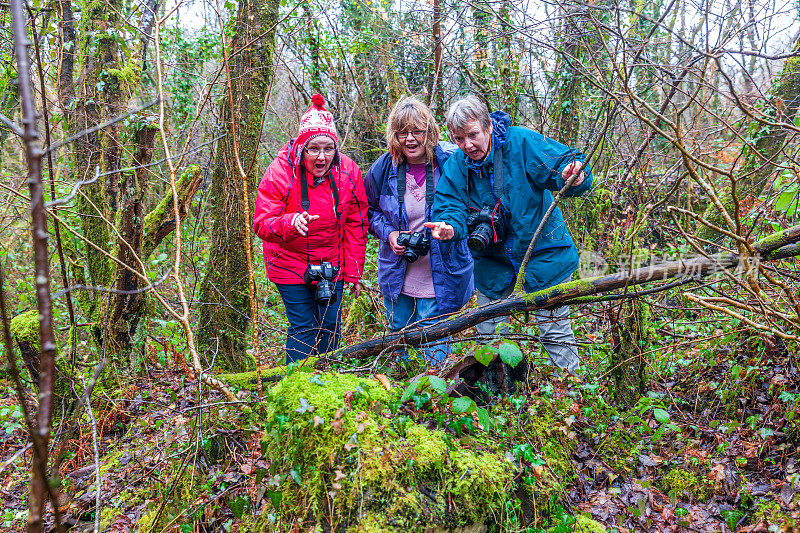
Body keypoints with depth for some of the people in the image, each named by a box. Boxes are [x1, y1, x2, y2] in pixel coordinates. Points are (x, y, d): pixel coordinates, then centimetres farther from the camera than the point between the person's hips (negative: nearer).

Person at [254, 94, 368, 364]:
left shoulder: (348, 173, -11)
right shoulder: (280, 173, -20)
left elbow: (355, 225, -1)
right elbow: (262, 223, -21)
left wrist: (353, 271, 1)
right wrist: (290, 223, -43)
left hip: (332, 265, 3)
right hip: (290, 265, -3)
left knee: (330, 326, 10)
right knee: (303, 327, -2)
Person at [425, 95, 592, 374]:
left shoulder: (521, 142, -17)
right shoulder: (456, 165, -5)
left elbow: (566, 164, -19)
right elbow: (450, 205, -10)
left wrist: (572, 176, -43)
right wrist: (449, 226, -33)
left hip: (541, 252, -4)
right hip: (492, 258, 4)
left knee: (555, 333, 4)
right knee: (488, 334, 14)